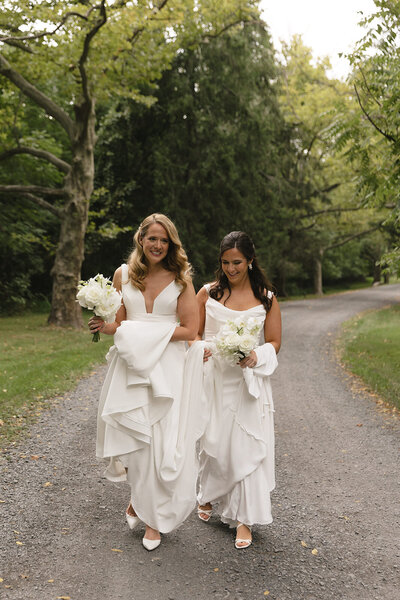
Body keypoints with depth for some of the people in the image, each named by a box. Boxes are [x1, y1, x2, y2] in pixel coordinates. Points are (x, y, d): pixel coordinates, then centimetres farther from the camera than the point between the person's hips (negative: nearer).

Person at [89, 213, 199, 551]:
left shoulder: (180, 279, 1)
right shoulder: (123, 275, 7)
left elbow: (189, 329, -5)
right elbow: (119, 323, 9)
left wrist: (146, 333, -13)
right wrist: (105, 326, -14)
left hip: (168, 367, -1)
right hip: (131, 365, 2)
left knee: (162, 440, -1)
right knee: (134, 435, -1)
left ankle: (155, 516, 15)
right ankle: (138, 495, 28)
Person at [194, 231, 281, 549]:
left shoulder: (266, 298, 1)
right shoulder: (208, 293, 3)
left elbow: (274, 343, 3)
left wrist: (255, 356, -18)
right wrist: (200, 349, -15)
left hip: (248, 381, -1)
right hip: (213, 377, 1)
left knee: (246, 447, -3)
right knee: (212, 442, 10)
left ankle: (244, 519, 8)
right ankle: (208, 496, 37)